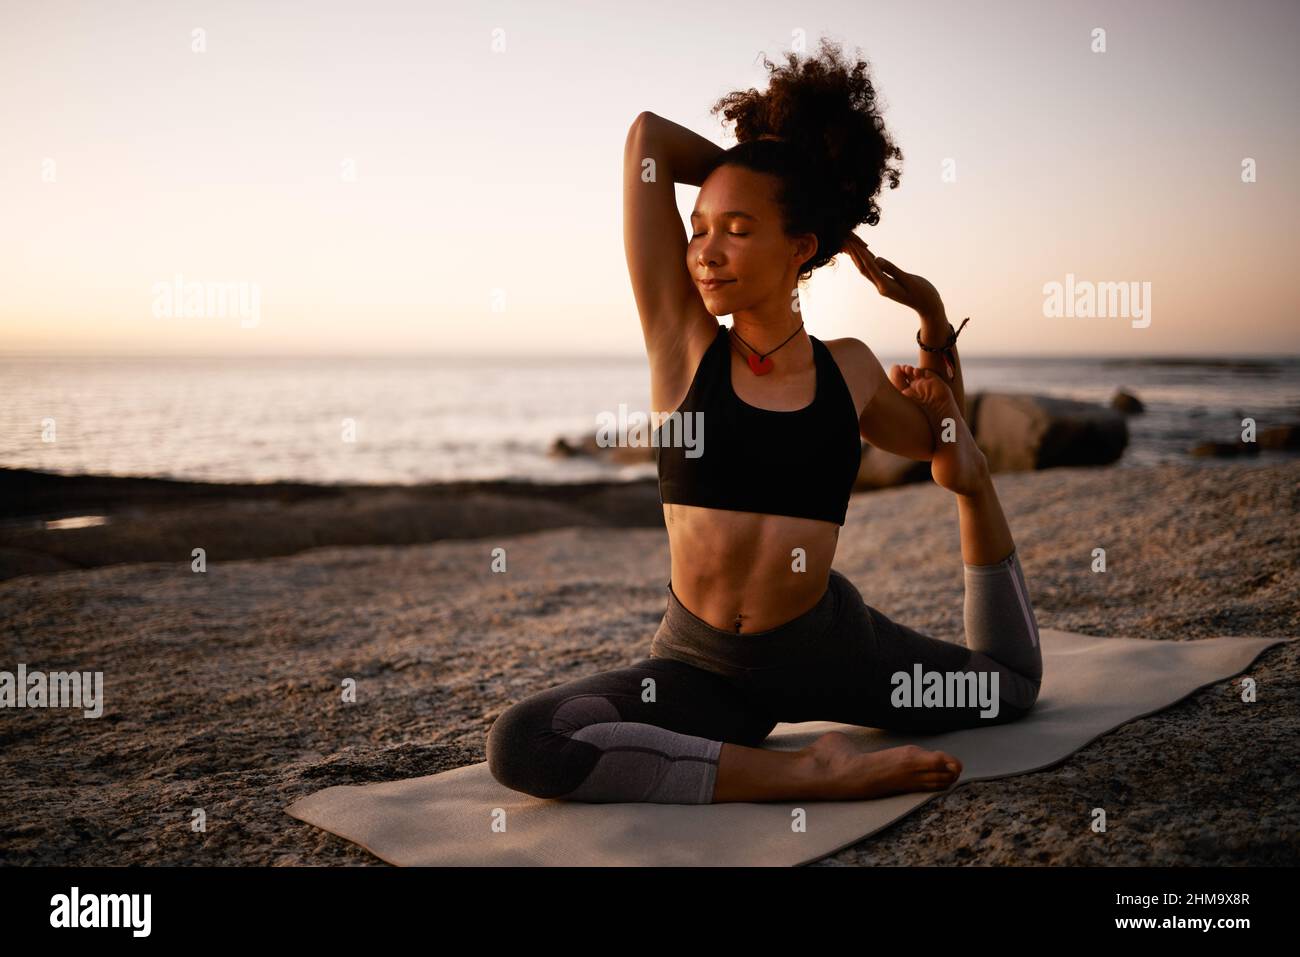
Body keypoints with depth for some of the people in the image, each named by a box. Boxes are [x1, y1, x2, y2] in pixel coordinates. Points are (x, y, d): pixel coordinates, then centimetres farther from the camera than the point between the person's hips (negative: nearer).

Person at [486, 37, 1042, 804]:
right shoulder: (682, 339, -9)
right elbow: (649, 137, -12)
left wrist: (935, 322, 7)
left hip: (826, 644, 3)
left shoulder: (847, 369, -2)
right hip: (702, 662, -2)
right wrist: (796, 185, -1)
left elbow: (943, 447, 19)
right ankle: (814, 773, -25)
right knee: (520, 744, -30)